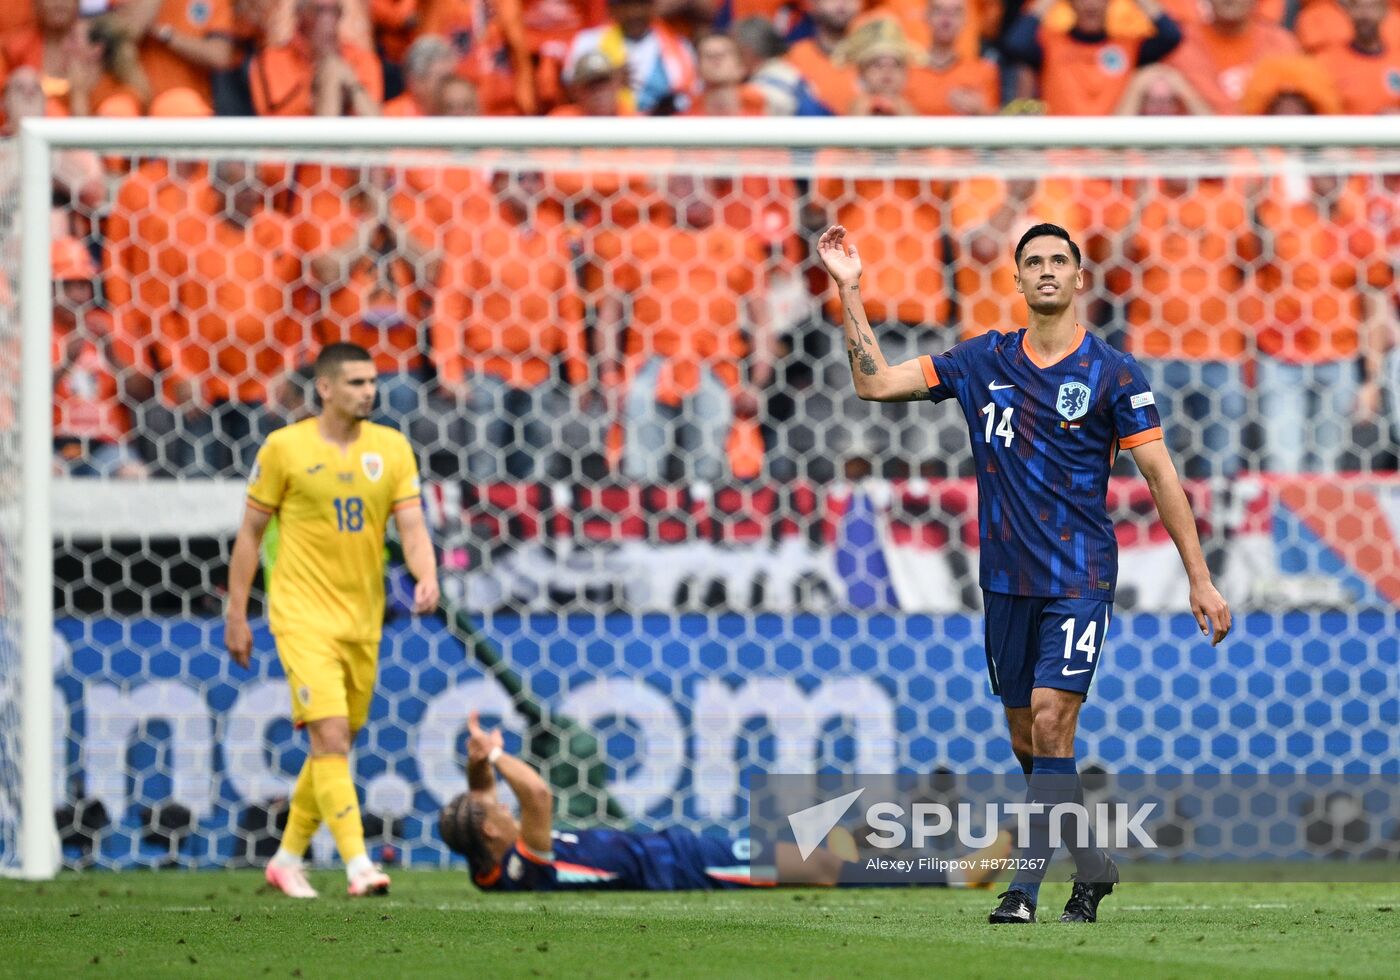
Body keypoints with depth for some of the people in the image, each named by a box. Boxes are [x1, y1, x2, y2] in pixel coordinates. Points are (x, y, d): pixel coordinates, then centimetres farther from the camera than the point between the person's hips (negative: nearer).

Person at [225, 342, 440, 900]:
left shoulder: (392, 449, 5)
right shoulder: (285, 448, -5)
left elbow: (412, 525, 0)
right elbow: (251, 533, 1)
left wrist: (426, 577, -20)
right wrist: (236, 614, 1)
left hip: (363, 618, 5)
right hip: (303, 615, -5)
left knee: (336, 744, 11)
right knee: (330, 736, -16)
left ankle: (288, 858, 26)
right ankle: (358, 865, -21)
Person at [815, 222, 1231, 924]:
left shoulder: (1111, 373, -4)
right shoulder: (985, 361, 7)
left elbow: (1161, 477, -2)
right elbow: (875, 382, 9)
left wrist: (1200, 579, -4)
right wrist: (849, 291, 3)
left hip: (1079, 577, -5)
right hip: (1007, 578, 5)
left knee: (1050, 723, -15)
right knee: (1025, 742, 8)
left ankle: (1025, 887, -12)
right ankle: (1093, 866, 25)